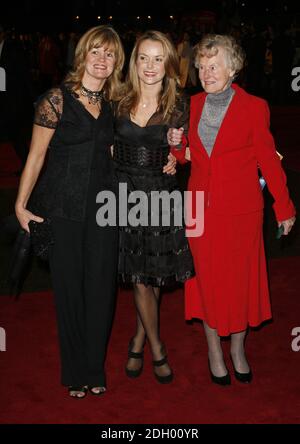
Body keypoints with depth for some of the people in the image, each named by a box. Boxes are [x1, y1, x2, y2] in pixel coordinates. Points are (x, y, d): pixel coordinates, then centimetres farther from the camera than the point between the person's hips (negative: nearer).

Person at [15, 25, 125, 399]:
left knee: (101, 288, 7)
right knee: (69, 288, 6)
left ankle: (95, 369, 24)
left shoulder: (113, 105, 9)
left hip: (103, 207, 4)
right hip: (63, 209, -4)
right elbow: (36, 155, -4)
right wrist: (21, 205, -6)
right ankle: (75, 374, 23)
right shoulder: (57, 99, -6)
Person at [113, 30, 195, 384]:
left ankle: (138, 342, 32)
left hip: (161, 196, 0)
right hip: (125, 195, 0)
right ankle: (157, 349, 23)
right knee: (139, 279, 5)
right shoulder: (120, 102, 0)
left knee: (153, 278, 8)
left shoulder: (179, 107, -1)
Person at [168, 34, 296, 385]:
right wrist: (177, 145, -9)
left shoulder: (254, 107, -7)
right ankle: (214, 351, 26)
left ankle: (238, 349, 28)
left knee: (240, 280, 7)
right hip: (201, 207, 3)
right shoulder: (193, 105, 4)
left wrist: (284, 207, 0)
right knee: (207, 280, 9)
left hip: (240, 210, -3)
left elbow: (267, 158, -2)